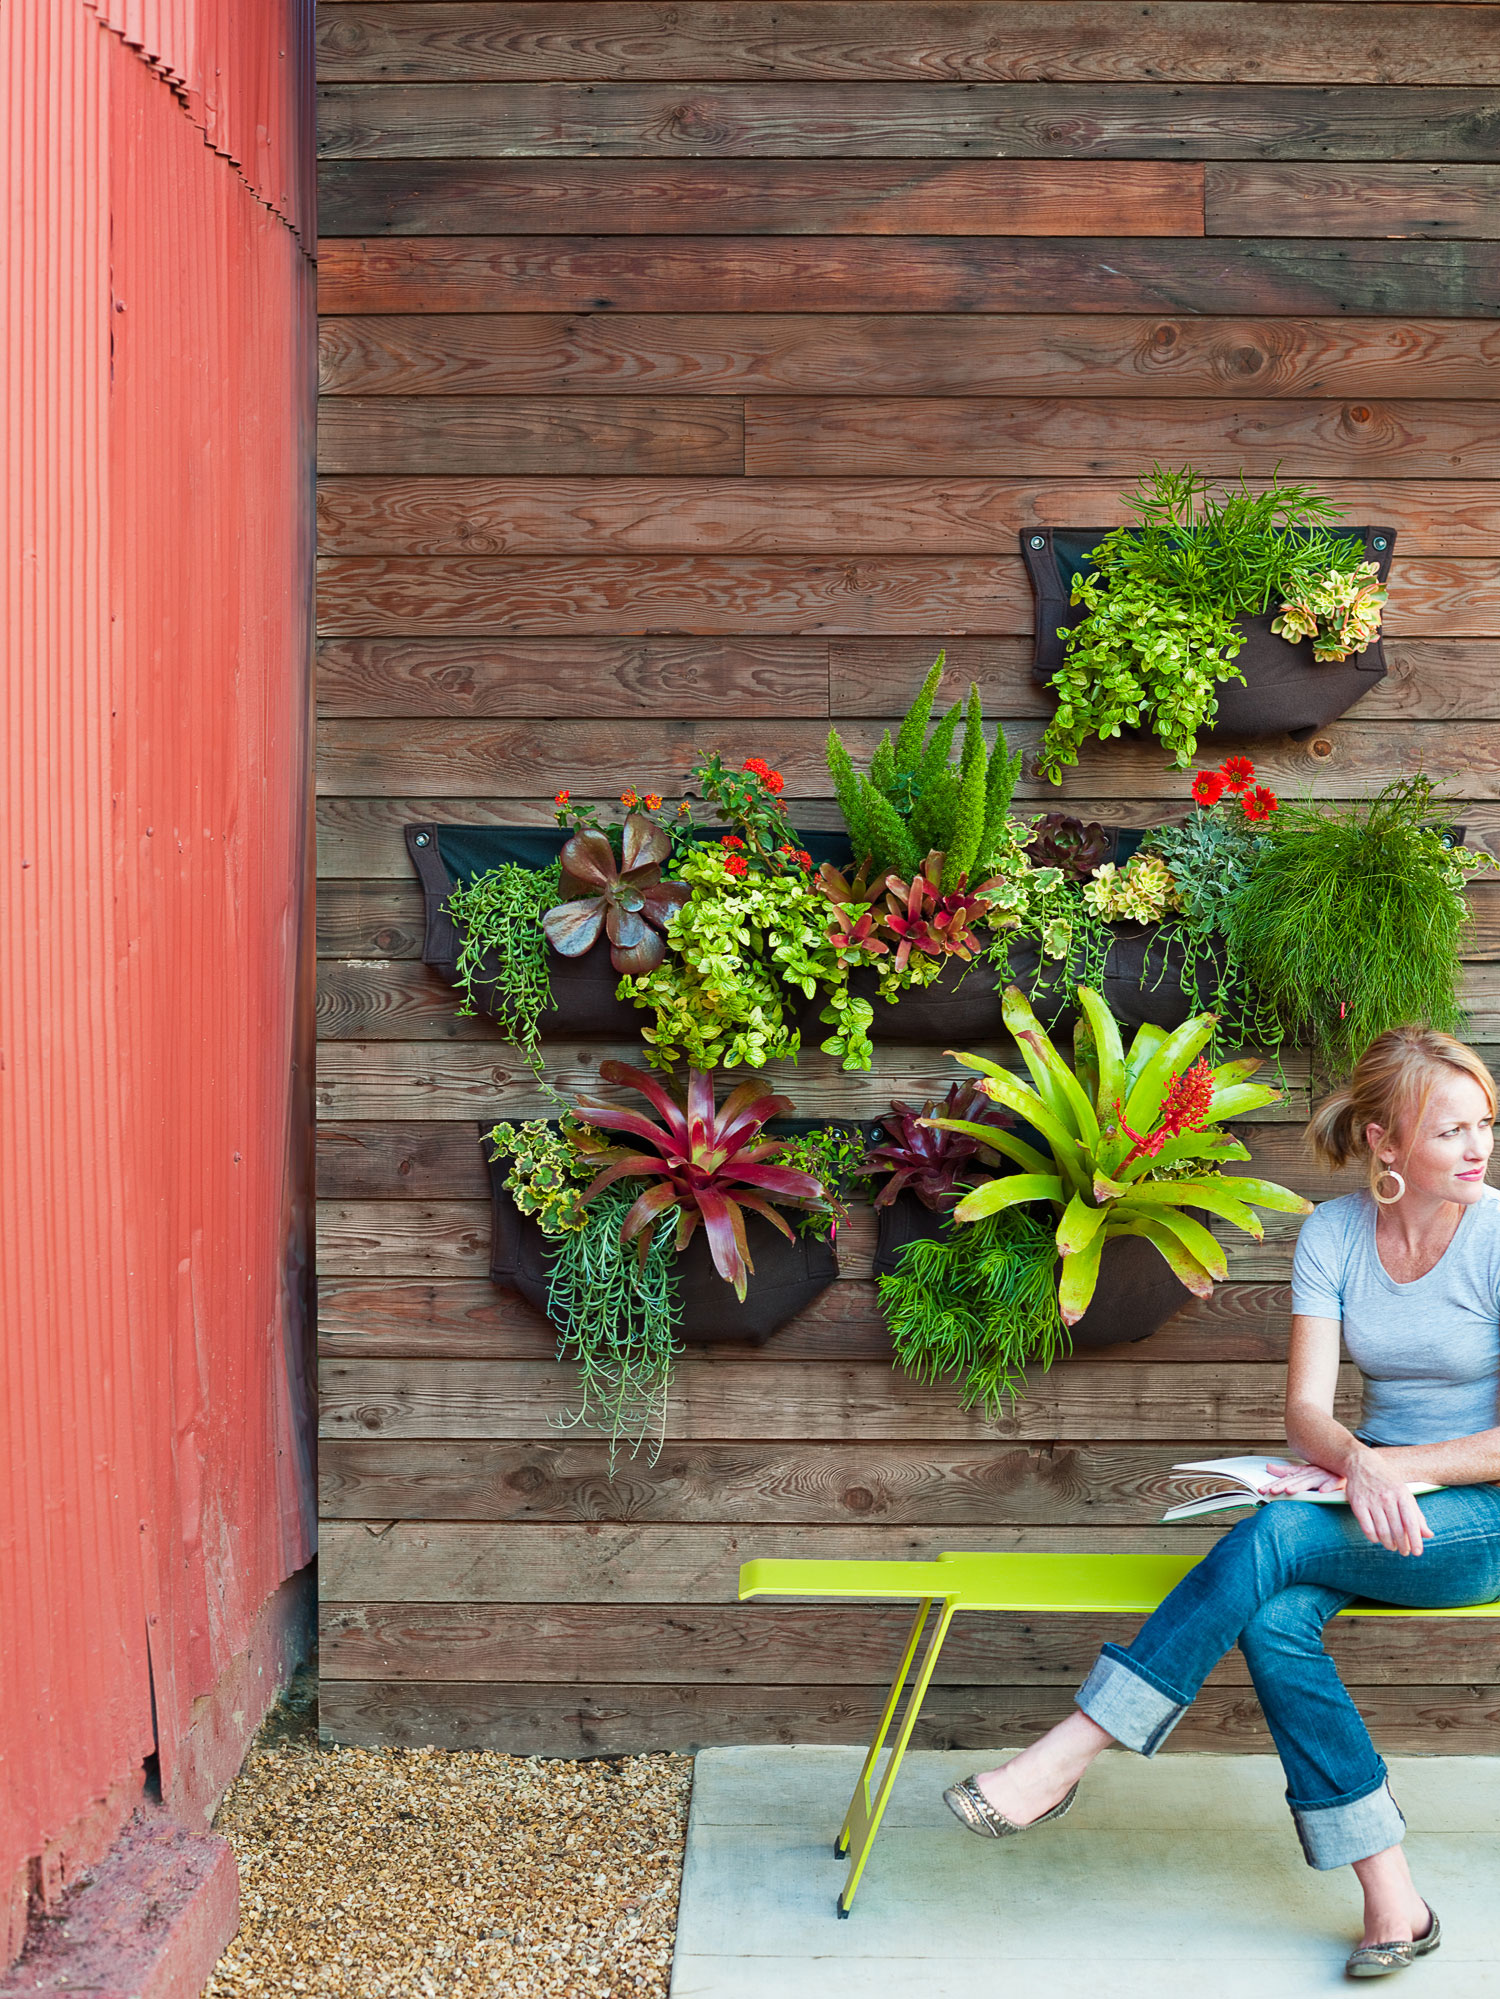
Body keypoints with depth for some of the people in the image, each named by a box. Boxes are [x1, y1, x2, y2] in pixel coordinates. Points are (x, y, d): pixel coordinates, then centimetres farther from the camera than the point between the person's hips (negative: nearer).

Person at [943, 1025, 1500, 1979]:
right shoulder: (1333, 1233, 0)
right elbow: (1306, 1409, -7)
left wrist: (1374, 1470, -21)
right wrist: (1359, 1464, -29)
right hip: (1376, 1500, 4)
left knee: (1277, 1537, -30)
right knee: (1275, 1622, -28)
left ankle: (1068, 1755, -26)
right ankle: (1394, 1903, -19)